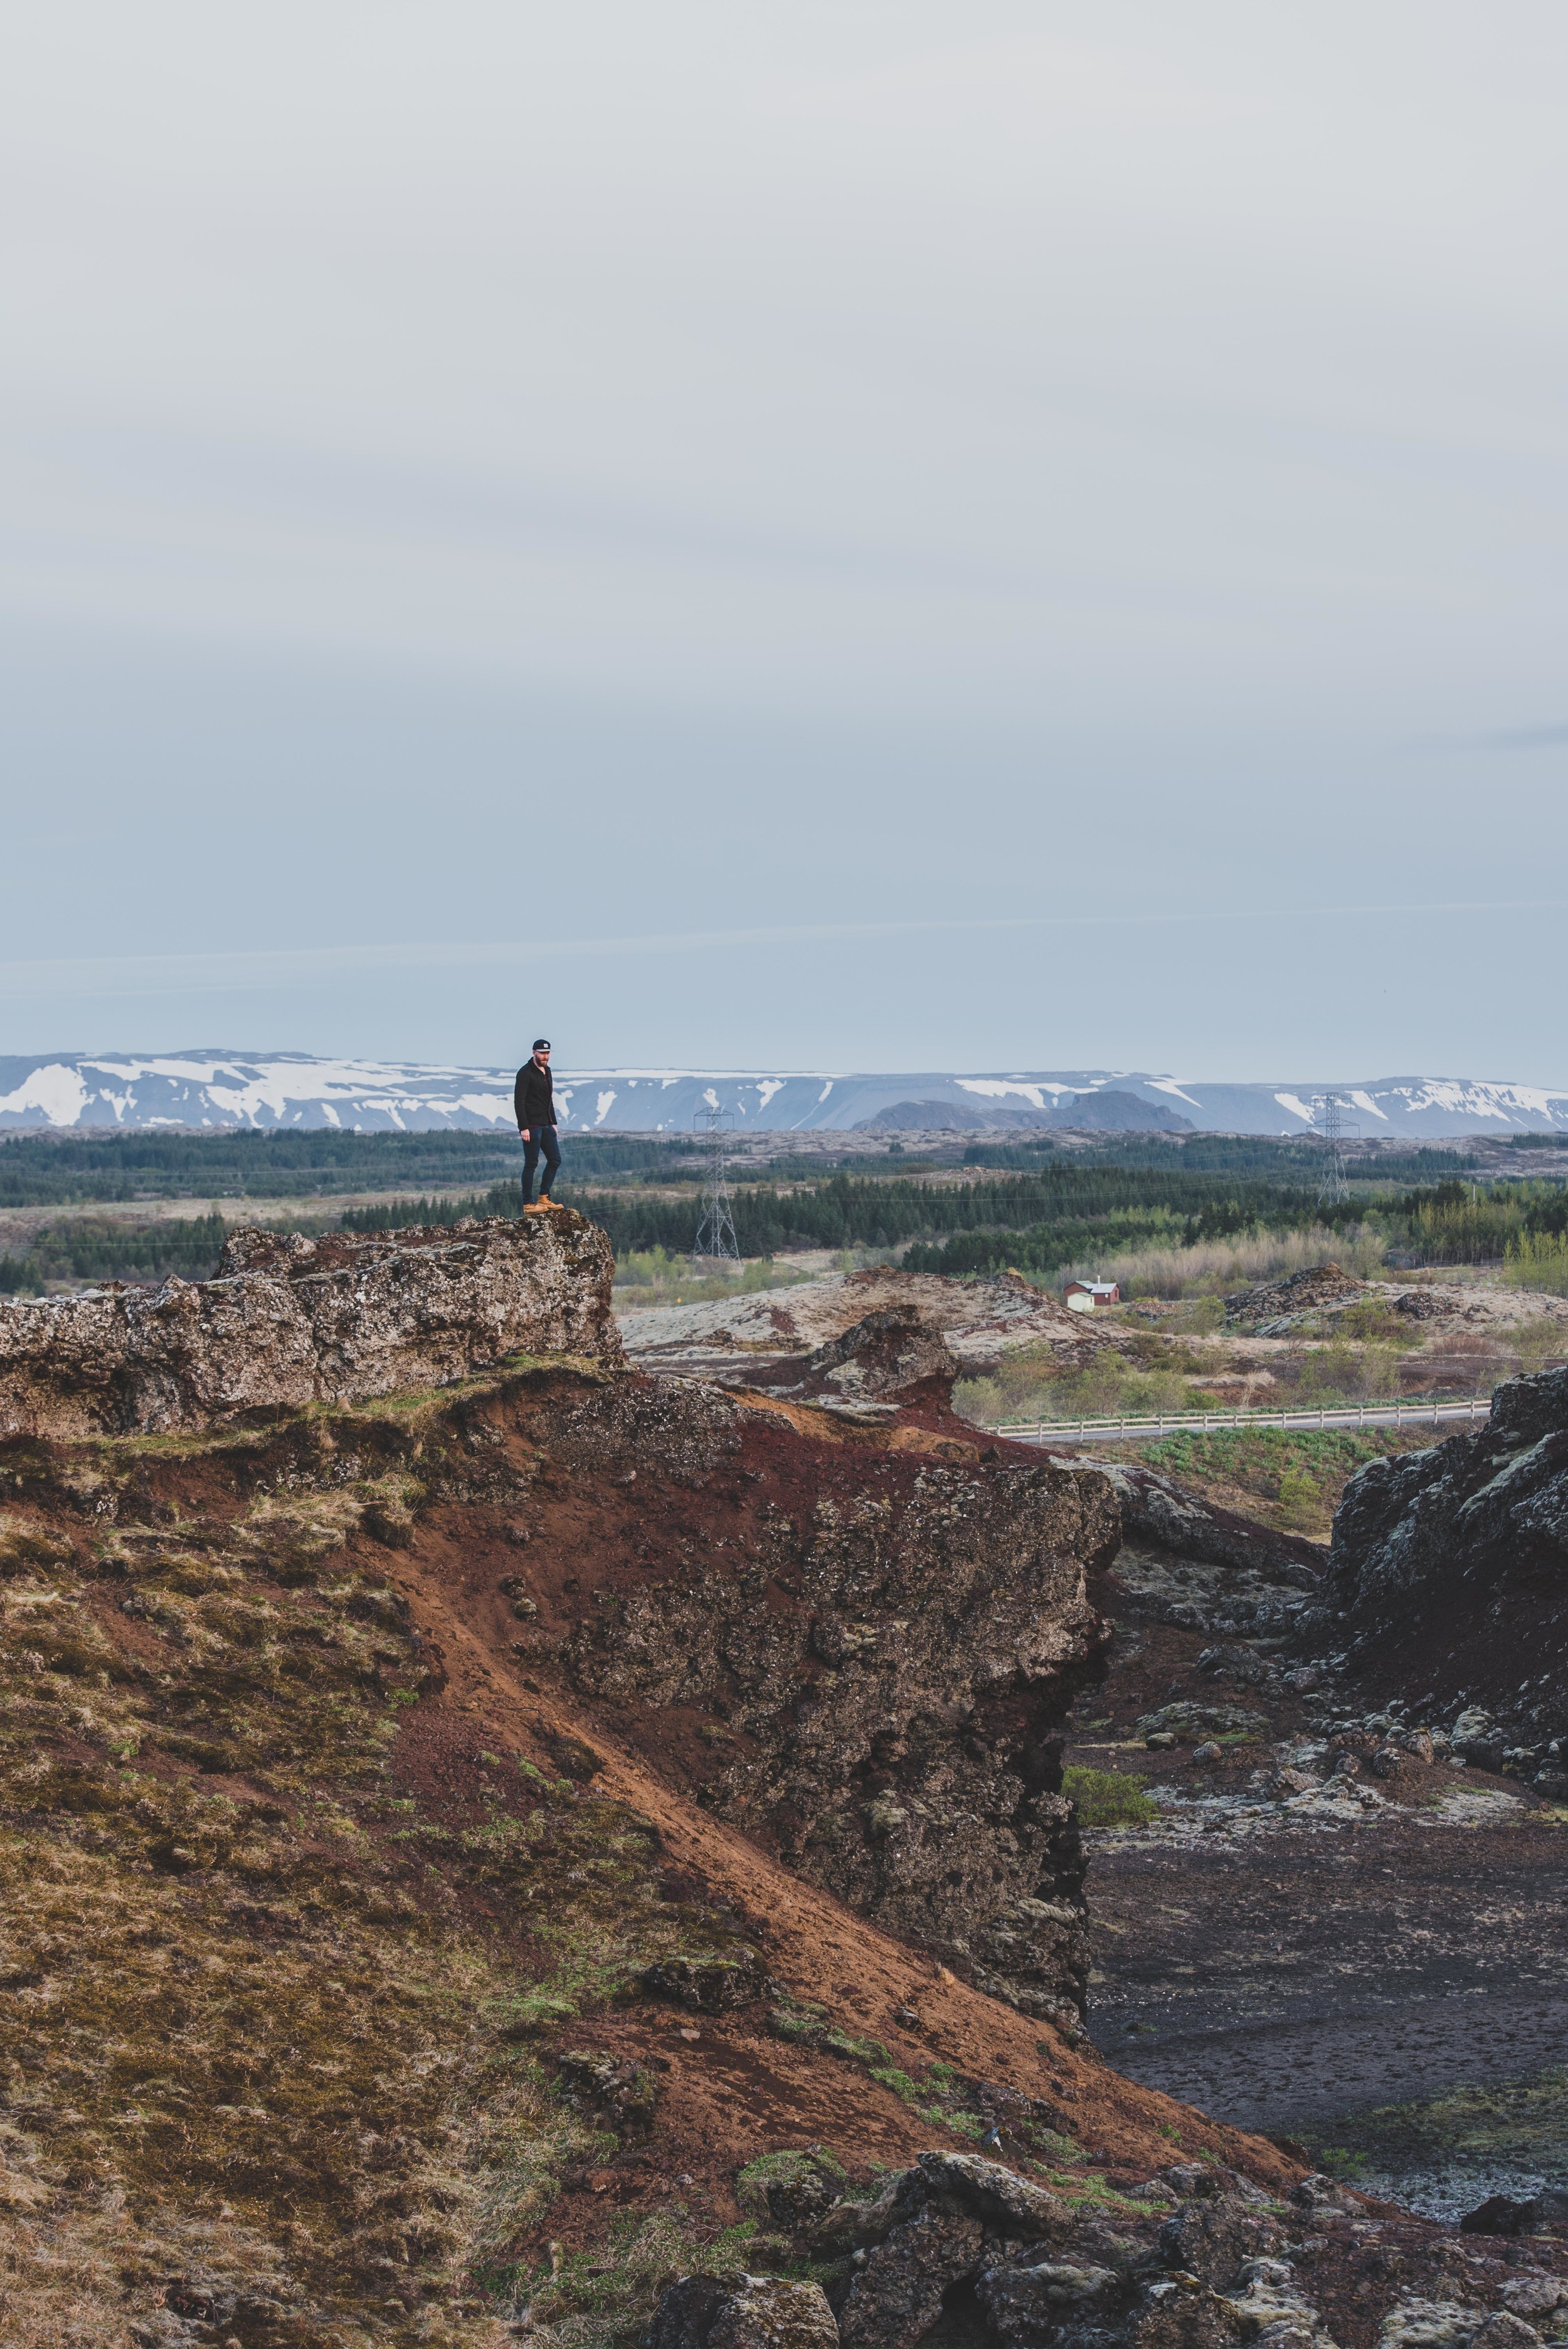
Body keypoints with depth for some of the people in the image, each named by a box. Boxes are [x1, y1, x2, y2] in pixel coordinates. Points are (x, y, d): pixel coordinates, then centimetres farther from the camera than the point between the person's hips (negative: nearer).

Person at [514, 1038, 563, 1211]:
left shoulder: (546, 1071, 15)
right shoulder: (525, 1073, -12)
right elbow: (519, 1102, -16)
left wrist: (553, 1122, 17)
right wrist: (524, 1128, -21)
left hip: (546, 1125, 8)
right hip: (531, 1126, -8)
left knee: (555, 1160, 7)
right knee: (531, 1164, -6)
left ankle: (544, 1197, 14)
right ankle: (528, 1205, -2)